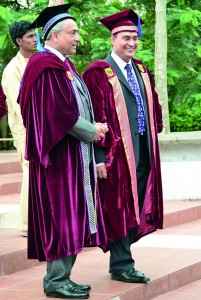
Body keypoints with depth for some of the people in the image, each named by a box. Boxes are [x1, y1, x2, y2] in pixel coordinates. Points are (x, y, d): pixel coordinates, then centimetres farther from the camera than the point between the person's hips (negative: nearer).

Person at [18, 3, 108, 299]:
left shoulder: (62, 65, 17)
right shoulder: (46, 67, -15)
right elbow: (57, 112, -21)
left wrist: (93, 126, 4)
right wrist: (90, 130, -11)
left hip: (74, 154, 10)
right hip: (59, 154, -10)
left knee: (72, 217, 10)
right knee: (61, 216, -7)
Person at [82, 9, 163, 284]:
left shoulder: (142, 71, 15)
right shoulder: (98, 73, -8)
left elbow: (153, 108, 23)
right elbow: (95, 118, -12)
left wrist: (152, 135, 14)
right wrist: (99, 157, -16)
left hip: (143, 153, 7)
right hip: (117, 154, -7)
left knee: (135, 208, 9)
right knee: (119, 208, -2)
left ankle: (121, 262, 18)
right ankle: (122, 265, 7)